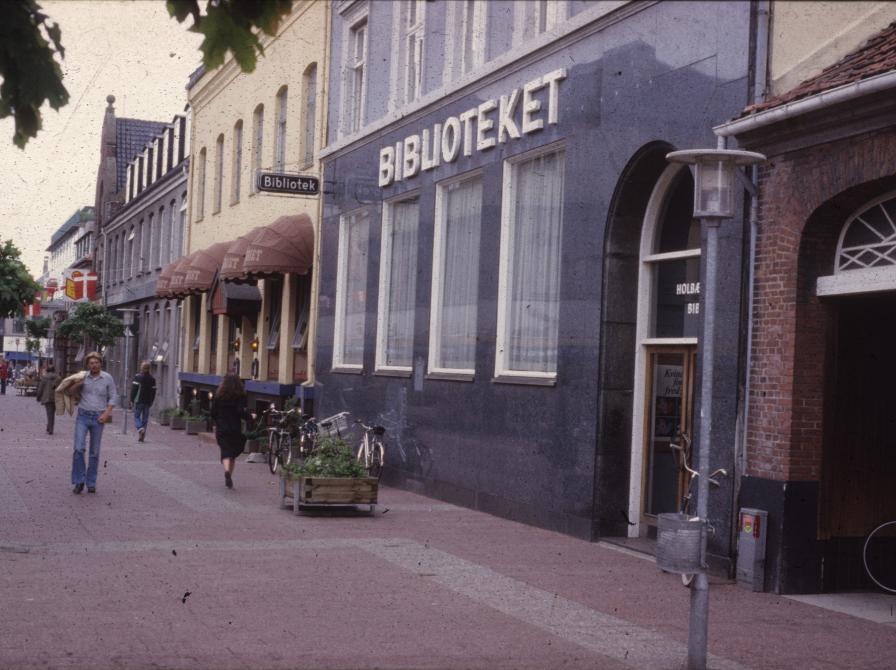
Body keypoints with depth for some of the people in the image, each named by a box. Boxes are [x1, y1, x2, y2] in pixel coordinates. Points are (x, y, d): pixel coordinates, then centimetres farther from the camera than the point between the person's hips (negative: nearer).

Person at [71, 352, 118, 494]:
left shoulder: (107, 378, 0)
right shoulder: (83, 377, 2)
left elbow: (113, 397, 4)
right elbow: (71, 391, 12)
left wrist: (107, 413, -8)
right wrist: (78, 384, -8)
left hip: (98, 418, 0)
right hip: (83, 416, 0)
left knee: (95, 452, 6)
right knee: (79, 448, -13)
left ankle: (91, 483, 15)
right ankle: (79, 481, -2)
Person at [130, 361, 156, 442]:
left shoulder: (138, 377, -7)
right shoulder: (152, 378, 7)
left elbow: (134, 389, -9)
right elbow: (153, 391, 9)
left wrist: (132, 400, -2)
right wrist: (151, 401, 16)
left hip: (139, 401, -4)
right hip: (147, 402, 4)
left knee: (137, 416, 5)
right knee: (145, 418, 7)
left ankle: (140, 428, -23)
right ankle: (141, 437, 6)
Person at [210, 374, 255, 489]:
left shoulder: (219, 396, 2)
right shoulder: (240, 396, -6)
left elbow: (213, 413, 6)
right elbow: (241, 412, -15)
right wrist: (250, 416, 3)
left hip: (221, 429, 1)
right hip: (235, 429, 0)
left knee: (226, 453, -5)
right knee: (233, 454, 14)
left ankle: (227, 471, -32)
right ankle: (229, 478, 14)